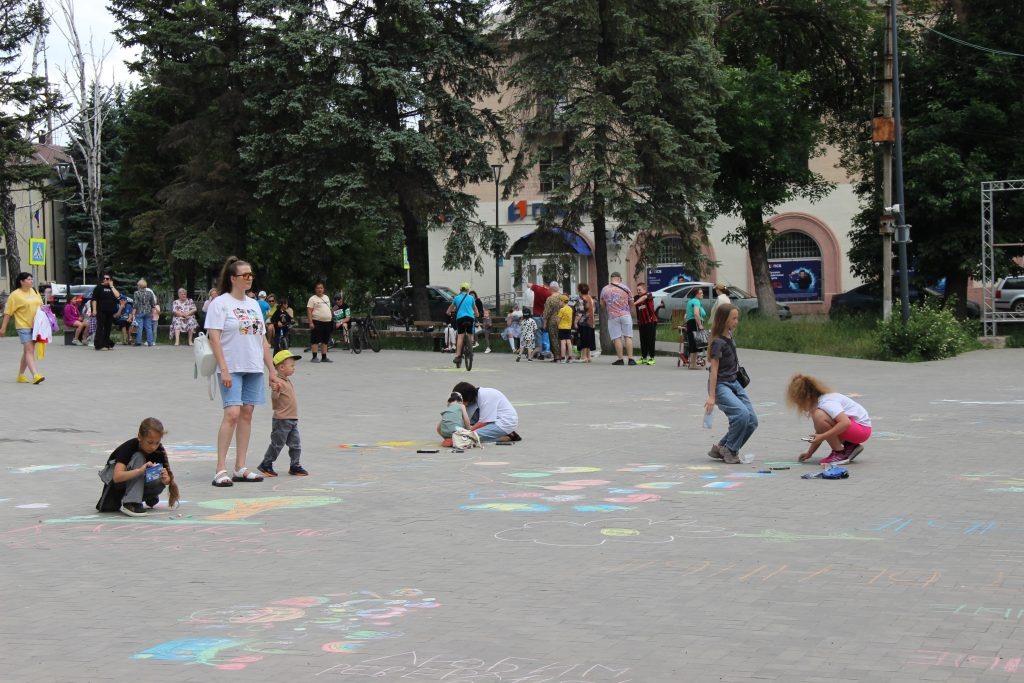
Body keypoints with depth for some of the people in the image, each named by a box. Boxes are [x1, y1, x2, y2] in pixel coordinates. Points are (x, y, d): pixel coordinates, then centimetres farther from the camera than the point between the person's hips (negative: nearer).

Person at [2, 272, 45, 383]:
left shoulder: (34, 292, 12)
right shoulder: (15, 295, -6)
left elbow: (40, 305, 25)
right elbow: (8, 312, -5)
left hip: (35, 325, 6)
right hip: (23, 326, -6)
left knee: (27, 351, 11)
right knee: (29, 350, -14)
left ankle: (21, 375, 21)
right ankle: (35, 375, -22)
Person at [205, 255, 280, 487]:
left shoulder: (254, 305, 16)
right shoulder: (220, 303, -3)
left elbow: (262, 339, 18)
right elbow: (214, 337, -10)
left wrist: (272, 370, 14)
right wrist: (224, 369, -18)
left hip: (254, 369, 6)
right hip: (231, 369, -6)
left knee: (246, 415, 5)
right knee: (232, 414, -15)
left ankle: (240, 468, 11)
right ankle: (220, 469, -12)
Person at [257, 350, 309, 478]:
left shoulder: (288, 380, 14)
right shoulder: (278, 382, -15)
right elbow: (274, 398, -25)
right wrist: (276, 391, -42)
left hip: (293, 419, 9)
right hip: (281, 420, -9)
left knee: (296, 444, 7)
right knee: (277, 443, 0)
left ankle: (295, 465, 15)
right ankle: (266, 465, 11)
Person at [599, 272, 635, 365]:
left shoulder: (605, 289, 3)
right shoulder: (625, 288, 3)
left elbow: (602, 303, 13)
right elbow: (631, 301, 10)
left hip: (612, 316, 0)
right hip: (625, 315, 0)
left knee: (617, 338, 1)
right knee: (628, 337, 2)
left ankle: (620, 359, 0)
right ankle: (630, 358, -3)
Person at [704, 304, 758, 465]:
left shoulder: (729, 336, 8)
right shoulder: (718, 342, -15)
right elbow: (713, 369, -17)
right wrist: (711, 396, -19)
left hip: (734, 382, 9)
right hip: (720, 385, -9)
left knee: (752, 420, 0)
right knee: (742, 414, -27)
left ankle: (720, 448, 11)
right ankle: (730, 449, -7)